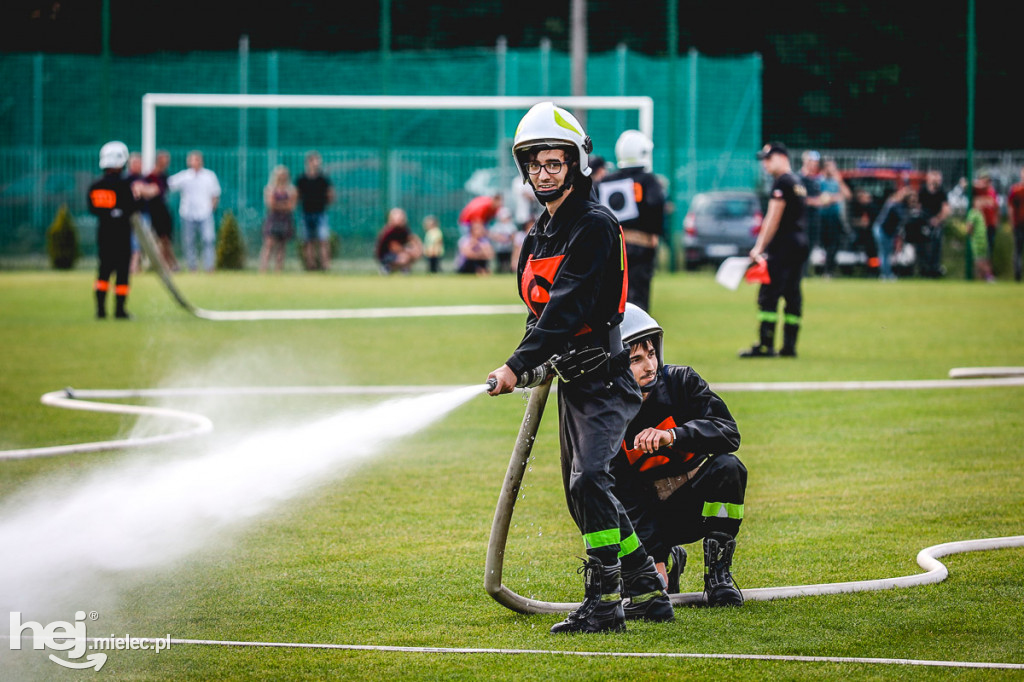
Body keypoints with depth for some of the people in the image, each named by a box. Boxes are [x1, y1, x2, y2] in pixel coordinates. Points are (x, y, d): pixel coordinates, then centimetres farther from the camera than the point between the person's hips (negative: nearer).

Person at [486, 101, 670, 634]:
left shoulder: (595, 226, -14)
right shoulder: (539, 236, 15)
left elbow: (568, 306, -24)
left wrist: (519, 365, -29)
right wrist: (532, 365, 8)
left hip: (603, 376, -9)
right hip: (569, 379, 9)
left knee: (588, 480, -20)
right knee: (583, 491, 12)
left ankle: (604, 603, -19)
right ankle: (649, 590, 21)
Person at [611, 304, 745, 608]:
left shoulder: (680, 381, -12)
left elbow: (728, 433, -25)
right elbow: (624, 496, -18)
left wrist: (672, 436, -43)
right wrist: (655, 557, -29)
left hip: (697, 503, 0)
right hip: (651, 514, 0)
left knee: (727, 467, -31)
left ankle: (718, 572, -16)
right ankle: (669, 561, 13)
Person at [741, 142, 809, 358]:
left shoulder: (782, 182, -11)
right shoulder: (798, 182, 18)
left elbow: (773, 219, -15)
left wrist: (759, 247, -13)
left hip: (783, 244, -10)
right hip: (801, 243, 10)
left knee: (768, 295, -9)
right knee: (793, 296, 9)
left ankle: (766, 346, -13)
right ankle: (789, 346, 9)